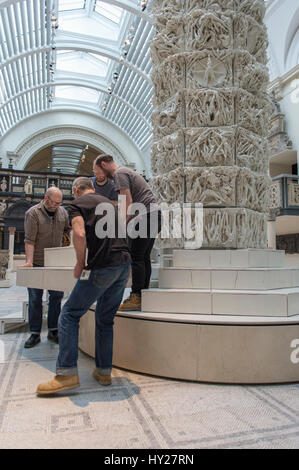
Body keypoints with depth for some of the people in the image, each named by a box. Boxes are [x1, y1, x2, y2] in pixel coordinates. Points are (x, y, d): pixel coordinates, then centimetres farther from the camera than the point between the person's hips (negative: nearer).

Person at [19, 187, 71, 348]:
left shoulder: (62, 212, 3)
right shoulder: (33, 213, -11)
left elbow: (69, 229, 13)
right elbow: (29, 240, -17)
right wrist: (29, 261, -26)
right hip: (37, 263, -4)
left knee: (56, 295, 5)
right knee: (35, 298, 1)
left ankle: (53, 330, 16)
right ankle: (35, 333, 11)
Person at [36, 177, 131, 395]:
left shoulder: (78, 204, 3)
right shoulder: (110, 203, 24)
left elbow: (80, 234, -16)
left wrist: (80, 263, -1)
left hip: (102, 266, -7)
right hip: (125, 264, 7)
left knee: (70, 314, 3)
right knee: (105, 319, 16)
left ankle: (67, 373, 0)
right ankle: (104, 371, 20)